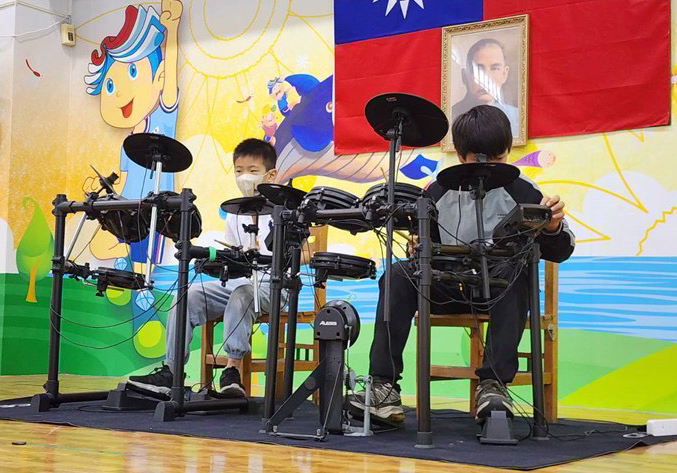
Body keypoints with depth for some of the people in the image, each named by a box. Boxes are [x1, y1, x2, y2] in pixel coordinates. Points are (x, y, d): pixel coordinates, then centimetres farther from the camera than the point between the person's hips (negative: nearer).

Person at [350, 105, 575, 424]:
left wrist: (552, 228, -26)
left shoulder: (519, 191, -2)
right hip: (450, 287, 3)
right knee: (399, 273, -21)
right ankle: (384, 389, -27)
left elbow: (557, 252, -4)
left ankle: (493, 383, -35)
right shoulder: (439, 191, 6)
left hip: (499, 289, -3)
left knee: (514, 269, -35)